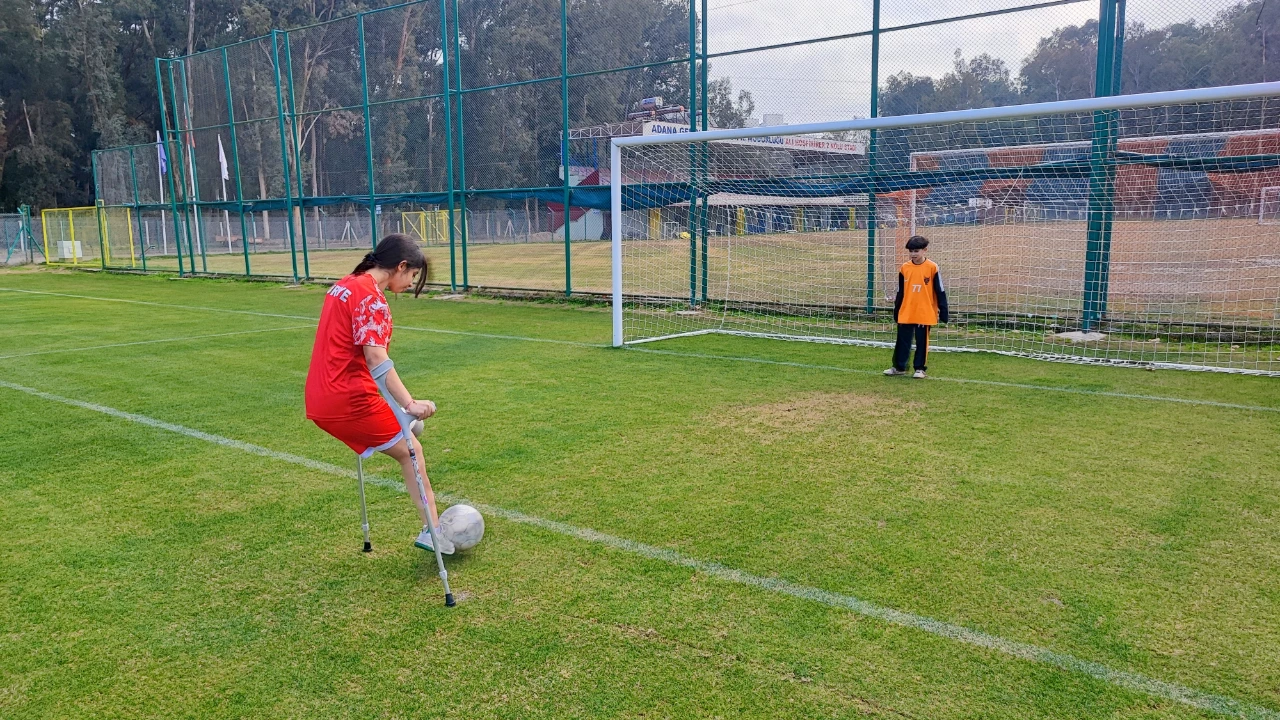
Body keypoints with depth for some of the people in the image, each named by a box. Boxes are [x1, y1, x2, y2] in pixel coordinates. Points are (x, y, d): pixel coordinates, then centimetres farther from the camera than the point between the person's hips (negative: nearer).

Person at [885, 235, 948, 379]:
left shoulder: (932, 267, -6)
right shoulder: (904, 268, 3)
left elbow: (940, 292, -3)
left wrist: (943, 312, -5)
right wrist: (896, 312, 13)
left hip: (925, 314, -3)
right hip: (905, 313, 3)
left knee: (922, 342, 5)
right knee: (902, 341, 9)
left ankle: (919, 369, 15)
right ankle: (899, 367, 20)